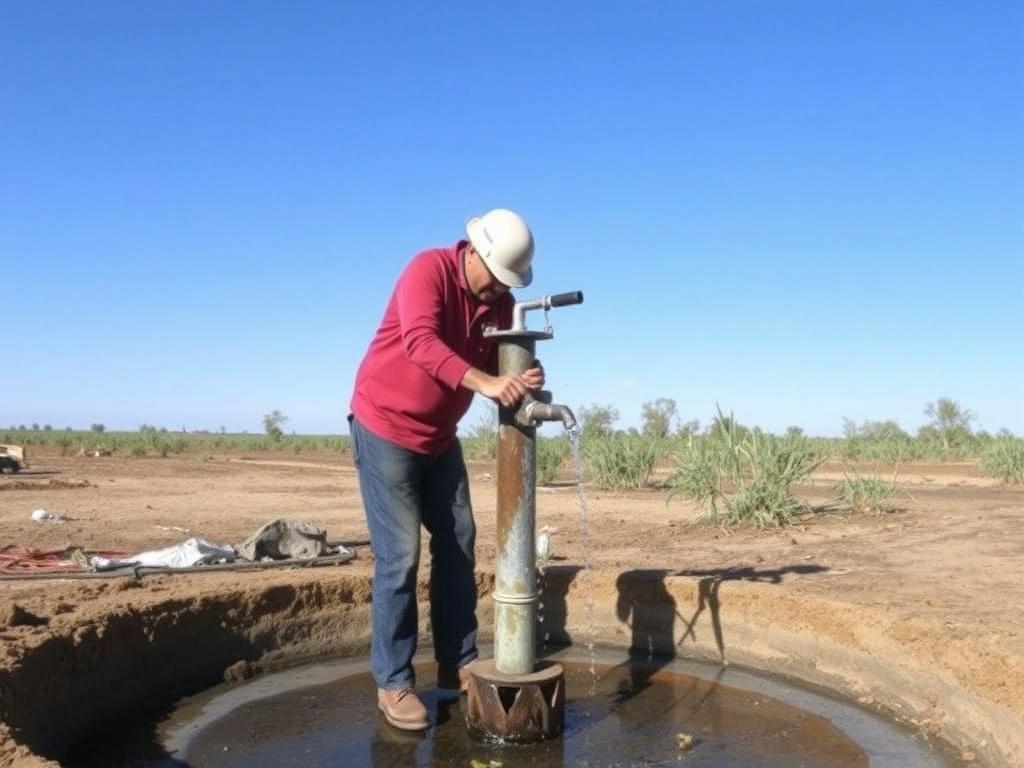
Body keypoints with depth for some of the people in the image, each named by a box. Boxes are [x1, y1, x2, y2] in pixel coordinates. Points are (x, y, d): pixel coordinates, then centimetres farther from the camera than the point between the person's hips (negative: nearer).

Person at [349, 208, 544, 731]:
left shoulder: (500, 300, 0)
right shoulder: (428, 270, -20)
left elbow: (498, 366, -5)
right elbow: (420, 342, -36)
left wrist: (522, 383, -28)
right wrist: (487, 383, -46)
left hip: (440, 438, 8)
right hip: (385, 429, -7)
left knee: (457, 546, 9)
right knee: (400, 556, -9)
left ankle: (457, 667, 20)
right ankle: (393, 683, 2)